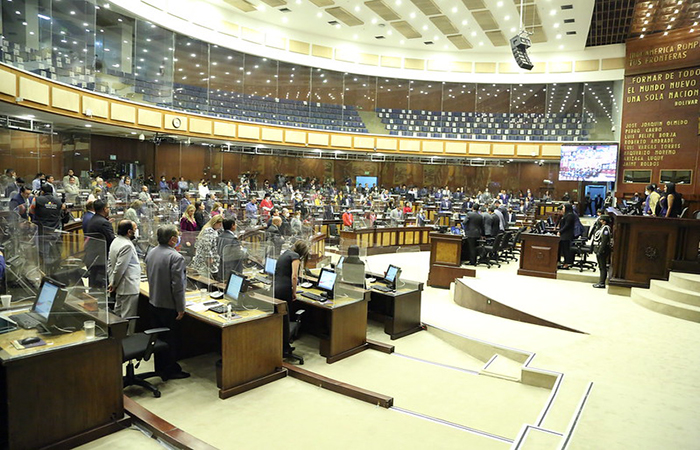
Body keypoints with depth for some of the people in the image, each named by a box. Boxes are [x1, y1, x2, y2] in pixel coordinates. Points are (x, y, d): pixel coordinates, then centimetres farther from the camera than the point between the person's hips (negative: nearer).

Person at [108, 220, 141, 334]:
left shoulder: (115, 241, 11)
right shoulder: (127, 245, -22)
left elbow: (110, 263, 16)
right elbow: (120, 267, -24)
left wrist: (111, 281, 16)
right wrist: (114, 284, -11)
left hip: (121, 287, 11)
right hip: (129, 288, -11)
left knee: (118, 315, 21)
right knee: (128, 318, -4)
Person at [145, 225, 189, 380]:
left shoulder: (151, 253, 2)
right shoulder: (176, 257, -24)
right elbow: (177, 286, -24)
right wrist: (180, 308, -16)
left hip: (153, 302, 8)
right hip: (169, 306, -8)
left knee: (158, 337, 20)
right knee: (172, 339, 8)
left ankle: (159, 367, 33)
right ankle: (170, 370, 19)